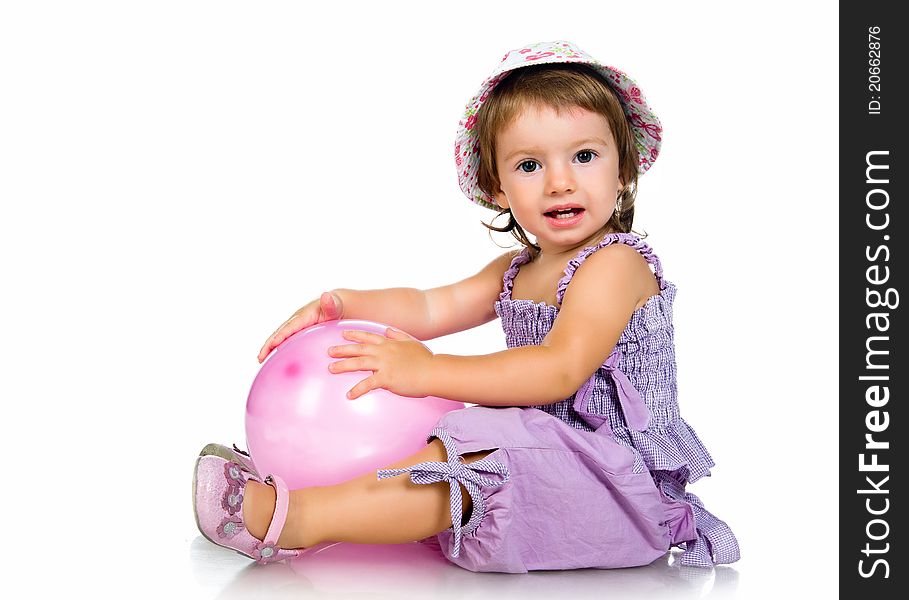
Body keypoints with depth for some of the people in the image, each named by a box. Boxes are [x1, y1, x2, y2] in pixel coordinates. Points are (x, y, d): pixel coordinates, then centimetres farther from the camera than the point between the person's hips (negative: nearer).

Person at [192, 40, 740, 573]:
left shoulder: (616, 263, -13)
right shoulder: (518, 270, 17)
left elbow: (561, 368, -25)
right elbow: (433, 308, 16)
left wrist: (428, 372, -27)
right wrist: (339, 303, 0)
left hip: (621, 482, -10)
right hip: (541, 464, 10)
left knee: (475, 459, -30)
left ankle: (293, 519, -33)